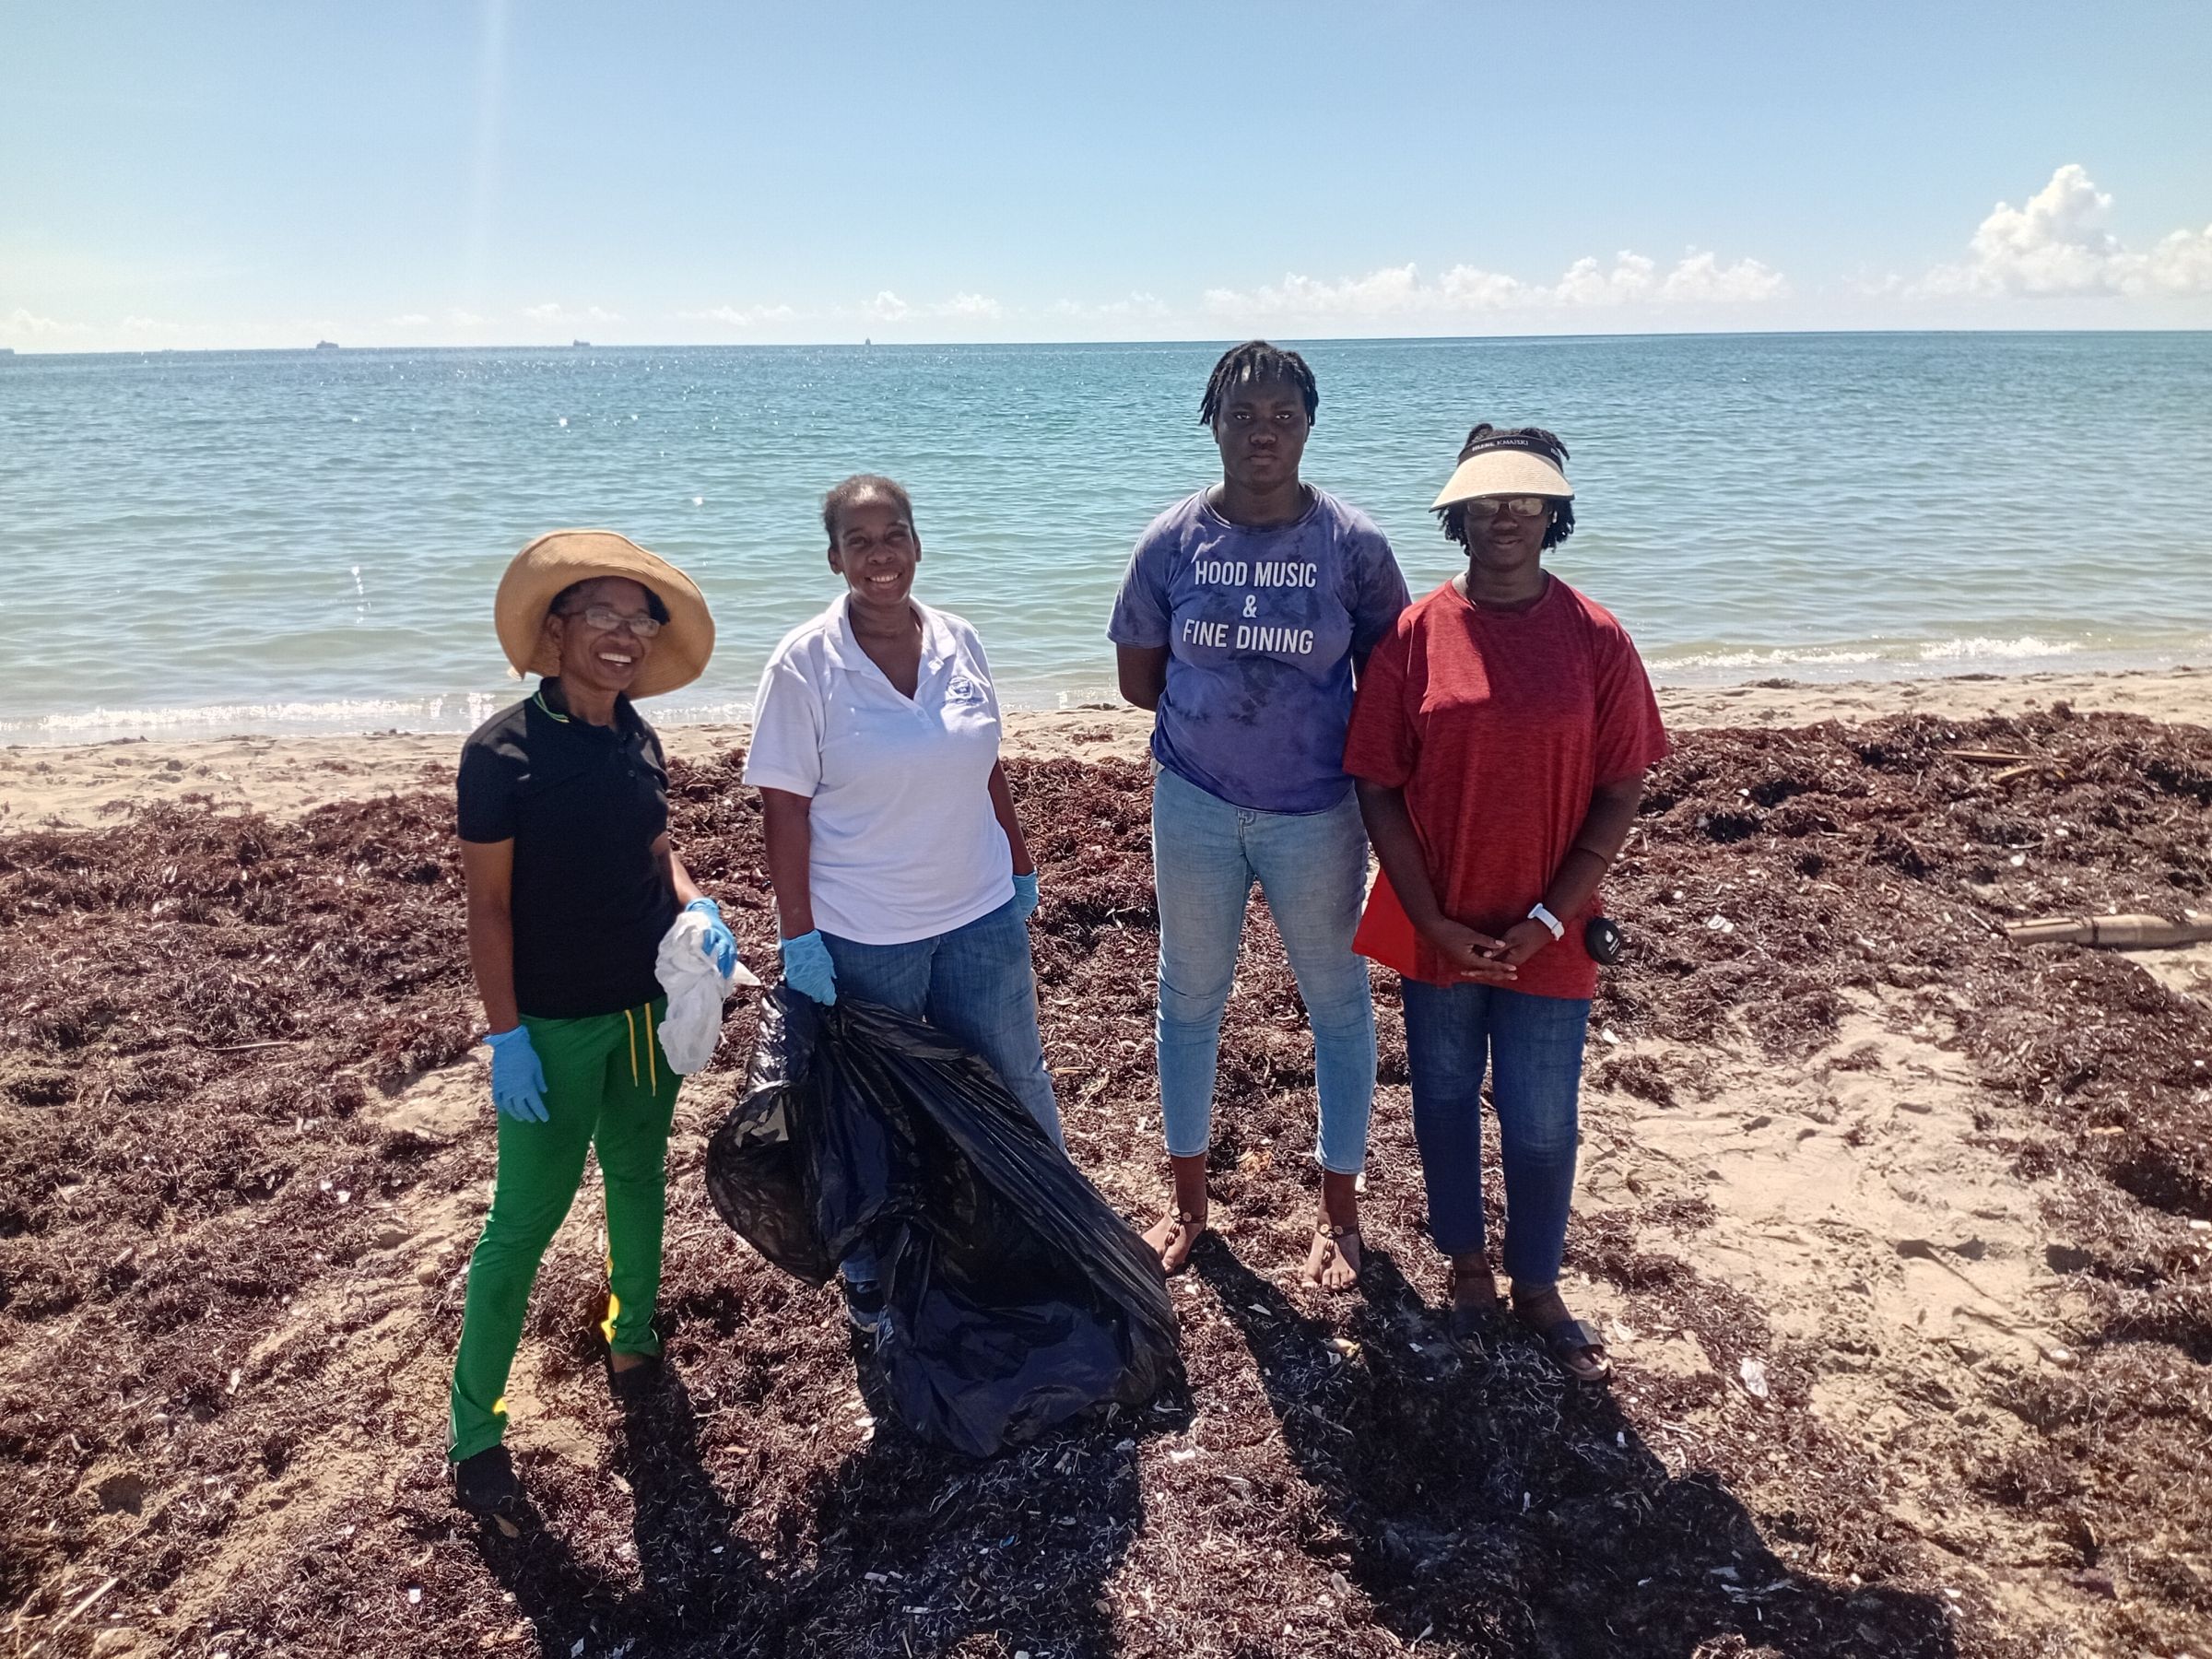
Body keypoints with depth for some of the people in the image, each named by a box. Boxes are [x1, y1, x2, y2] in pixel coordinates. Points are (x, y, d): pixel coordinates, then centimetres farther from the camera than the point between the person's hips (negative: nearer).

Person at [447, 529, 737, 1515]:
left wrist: (693, 905, -6)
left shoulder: (638, 741, 0)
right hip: (554, 1023, -6)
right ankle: (474, 1426, 18)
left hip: (650, 1005, 6)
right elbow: (488, 905, -14)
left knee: (639, 1176, 20)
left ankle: (632, 1338, 43)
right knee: (526, 1216, 3)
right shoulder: (503, 750, -16)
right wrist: (506, 1037, -16)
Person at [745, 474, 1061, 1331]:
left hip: (979, 915, 4)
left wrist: (1022, 869, 13)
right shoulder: (804, 663, -12)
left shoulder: (958, 642, 0)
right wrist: (798, 938, -13)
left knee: (1015, 1083, 17)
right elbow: (784, 810, -12)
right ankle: (871, 1277, 35)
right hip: (860, 937, -3)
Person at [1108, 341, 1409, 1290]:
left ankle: (1339, 1211, 31)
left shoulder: (1352, 545, -9)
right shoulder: (1173, 541, -4)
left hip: (1316, 814, -1)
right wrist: (1225, 712, -1)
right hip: (1194, 808, 2)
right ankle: (1189, 1201, 35)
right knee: (1189, 999, 14)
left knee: (1338, 1004, 10)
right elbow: (1138, 678, 4)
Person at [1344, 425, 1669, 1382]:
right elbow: (1377, 785, -5)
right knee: (1445, 1100, 16)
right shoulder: (1415, 638, -6)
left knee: (1541, 1123, 9)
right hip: (1435, 929, 1)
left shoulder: (1595, 642, -6)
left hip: (1546, 936, 0)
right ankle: (1465, 1267, 39)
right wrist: (1433, 921, -11)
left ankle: (1537, 1288, 34)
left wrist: (1548, 918, -11)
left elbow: (1621, 792, -4)